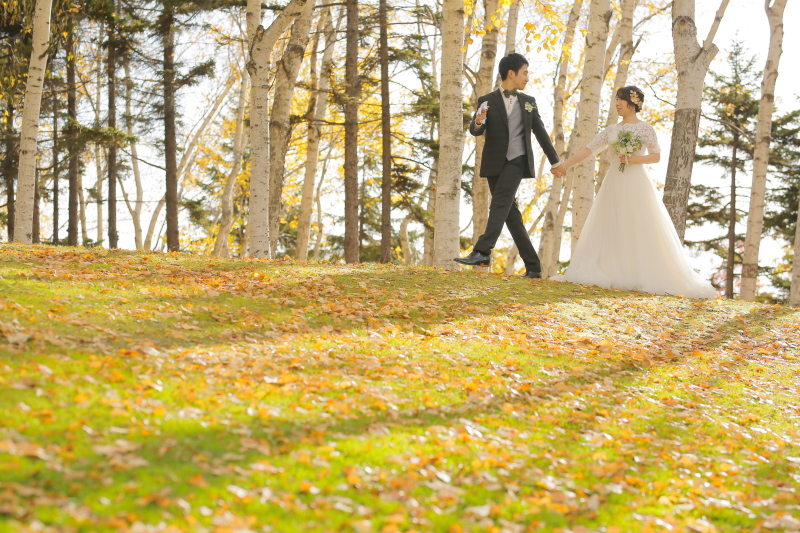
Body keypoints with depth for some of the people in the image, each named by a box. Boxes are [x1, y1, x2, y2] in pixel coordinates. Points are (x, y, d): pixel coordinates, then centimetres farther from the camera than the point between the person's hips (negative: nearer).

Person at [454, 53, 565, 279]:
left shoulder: (528, 102, 11)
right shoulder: (487, 101, 5)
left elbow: (540, 132, 16)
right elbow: (475, 131, -5)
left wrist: (554, 161, 18)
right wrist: (478, 122, -29)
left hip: (517, 161, -1)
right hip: (494, 164, 1)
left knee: (500, 203, -21)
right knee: (511, 213, 2)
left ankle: (482, 252, -33)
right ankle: (533, 266, 7)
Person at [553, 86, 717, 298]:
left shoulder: (645, 128, 0)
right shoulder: (611, 130, 13)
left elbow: (656, 156, -2)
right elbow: (588, 149, 10)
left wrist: (633, 159, -16)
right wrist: (564, 165, 3)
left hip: (636, 184, -5)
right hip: (614, 183, 5)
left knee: (640, 232, -7)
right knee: (611, 231, 2)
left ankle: (642, 277, -5)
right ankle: (614, 275, 4)